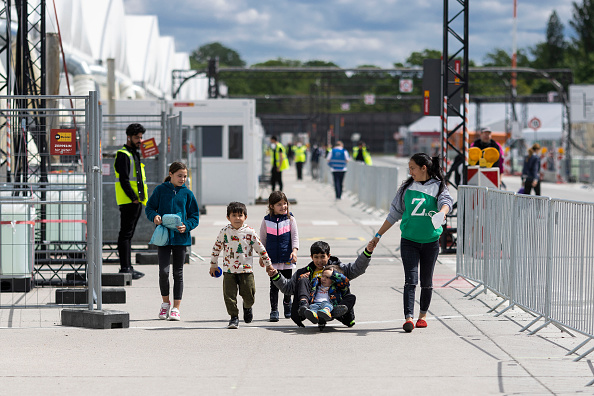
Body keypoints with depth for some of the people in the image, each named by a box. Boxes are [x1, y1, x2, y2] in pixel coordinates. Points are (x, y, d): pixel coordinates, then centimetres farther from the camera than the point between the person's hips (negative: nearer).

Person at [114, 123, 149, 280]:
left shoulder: (135, 155, 21)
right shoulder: (123, 155, -9)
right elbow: (124, 180, -18)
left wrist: (141, 198, 16)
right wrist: (133, 198, -20)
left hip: (137, 201, 10)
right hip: (128, 202, -10)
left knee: (128, 234, 12)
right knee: (125, 234, -8)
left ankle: (128, 267, 16)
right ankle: (125, 267, -9)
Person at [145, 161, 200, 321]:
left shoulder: (187, 193, 5)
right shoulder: (160, 190, 2)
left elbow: (194, 216, 8)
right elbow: (149, 207, 8)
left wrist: (186, 226, -11)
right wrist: (154, 216, -14)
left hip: (180, 237, 1)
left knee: (178, 273, 4)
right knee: (163, 271, -9)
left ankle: (176, 308, 10)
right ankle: (165, 302, 14)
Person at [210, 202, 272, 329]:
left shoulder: (250, 232, -3)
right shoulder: (224, 232, -1)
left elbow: (260, 248, 6)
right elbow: (216, 248, 12)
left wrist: (268, 264, 10)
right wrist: (213, 264, 15)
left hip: (246, 269, 0)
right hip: (229, 270, 1)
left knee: (249, 295, 5)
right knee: (229, 295, -4)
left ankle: (247, 307, 38)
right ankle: (234, 317, 8)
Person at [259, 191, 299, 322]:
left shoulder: (290, 219, 0)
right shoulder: (267, 220, 1)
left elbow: (295, 236, 0)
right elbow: (262, 239, 9)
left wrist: (294, 250, -14)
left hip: (287, 257, 1)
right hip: (273, 258, -1)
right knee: (274, 285, -4)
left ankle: (287, 303, 36)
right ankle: (274, 310, 1)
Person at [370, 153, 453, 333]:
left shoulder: (438, 187, 0)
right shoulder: (407, 188, 7)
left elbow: (446, 202, -20)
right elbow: (394, 213, 14)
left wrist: (441, 213, -44)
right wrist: (378, 235, 14)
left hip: (431, 241, -1)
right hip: (409, 241, 1)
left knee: (426, 281, 9)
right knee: (410, 279, -12)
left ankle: (422, 315, 25)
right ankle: (408, 318, -20)